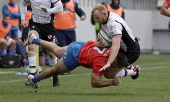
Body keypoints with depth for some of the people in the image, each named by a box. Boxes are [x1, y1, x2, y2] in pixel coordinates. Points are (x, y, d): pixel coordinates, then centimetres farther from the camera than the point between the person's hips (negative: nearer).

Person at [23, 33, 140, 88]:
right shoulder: (100, 62, -40)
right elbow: (95, 83, -36)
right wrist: (112, 82, -36)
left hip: (81, 46, 7)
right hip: (76, 55, -7)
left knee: (57, 51, 35)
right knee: (55, 70, 21)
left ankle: (35, 40, 54)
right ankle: (34, 79, 46)